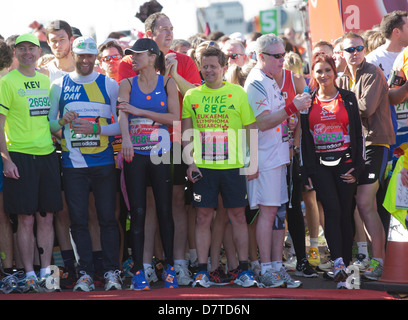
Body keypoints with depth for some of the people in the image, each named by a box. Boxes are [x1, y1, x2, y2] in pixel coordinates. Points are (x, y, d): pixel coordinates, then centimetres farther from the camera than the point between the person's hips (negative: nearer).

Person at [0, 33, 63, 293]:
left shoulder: (46, 81, 13)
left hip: (47, 155, 5)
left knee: (46, 218, 6)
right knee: (26, 219, -2)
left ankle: (46, 273, 11)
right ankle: (30, 275, 4)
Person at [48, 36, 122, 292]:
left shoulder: (110, 85, 4)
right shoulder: (60, 86, 8)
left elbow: (121, 125, 2)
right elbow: (49, 123, 10)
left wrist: (95, 129, -13)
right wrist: (62, 122, -11)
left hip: (103, 163, -1)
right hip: (73, 163, 1)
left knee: (108, 218, 0)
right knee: (78, 220, 1)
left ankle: (112, 272, 8)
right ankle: (86, 273, 8)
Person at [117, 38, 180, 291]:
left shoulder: (167, 84, 4)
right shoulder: (128, 84, 7)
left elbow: (174, 118, -8)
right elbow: (123, 114, -9)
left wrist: (140, 111, -13)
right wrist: (126, 138, -29)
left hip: (161, 154, -1)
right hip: (135, 154, 1)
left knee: (165, 210, 0)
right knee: (138, 212, -1)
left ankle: (169, 268, 9)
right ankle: (138, 270, 3)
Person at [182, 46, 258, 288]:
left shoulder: (238, 93, 4)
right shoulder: (192, 96, 7)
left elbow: (250, 129, 6)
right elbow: (187, 134, 10)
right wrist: (190, 162, -1)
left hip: (232, 166, -1)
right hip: (203, 166, 1)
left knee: (238, 216, 2)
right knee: (203, 217, 1)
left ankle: (244, 269, 8)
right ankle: (202, 271, 6)